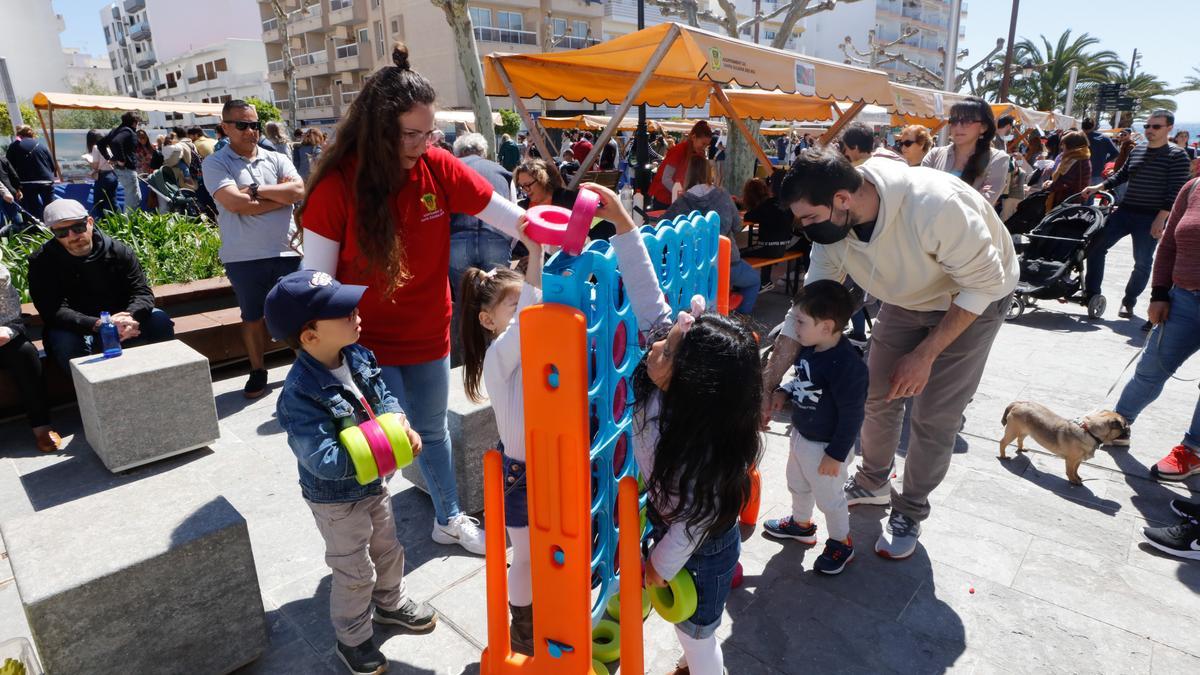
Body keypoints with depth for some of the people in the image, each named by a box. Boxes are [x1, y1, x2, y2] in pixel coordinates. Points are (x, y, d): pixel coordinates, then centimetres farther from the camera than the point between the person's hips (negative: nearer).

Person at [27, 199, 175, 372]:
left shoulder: (118, 250, -4)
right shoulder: (41, 262, -8)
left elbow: (143, 293, -8)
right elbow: (52, 310, -19)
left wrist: (129, 317, -33)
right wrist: (98, 325, -37)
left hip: (119, 321, 2)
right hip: (74, 330, -2)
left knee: (160, 320, -21)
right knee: (66, 344, -34)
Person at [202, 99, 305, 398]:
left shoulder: (277, 159, 9)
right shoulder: (216, 163, 0)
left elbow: (298, 191, -9)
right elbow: (235, 203, -16)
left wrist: (254, 189, -12)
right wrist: (281, 195, -9)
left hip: (286, 251, 2)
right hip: (244, 257, -2)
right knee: (253, 317, 12)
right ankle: (258, 372, 28)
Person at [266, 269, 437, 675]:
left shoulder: (359, 357, -12)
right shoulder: (299, 396, -34)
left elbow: (384, 397, 0)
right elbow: (325, 462, -35)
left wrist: (402, 426, -20)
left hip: (374, 482, 7)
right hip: (336, 500, -7)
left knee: (387, 549, 26)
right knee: (355, 572, 13)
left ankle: (391, 603, 54)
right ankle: (352, 640, 39)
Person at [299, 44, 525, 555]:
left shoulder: (436, 167, -11)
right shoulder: (337, 185, -19)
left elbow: (509, 216, -9)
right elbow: (317, 280, -14)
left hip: (428, 336, 4)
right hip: (366, 343, -3)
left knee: (433, 431, 21)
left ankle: (448, 518, 44)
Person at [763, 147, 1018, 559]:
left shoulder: (933, 205, -40)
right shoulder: (831, 230, -22)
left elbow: (984, 282, -26)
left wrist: (925, 355, -26)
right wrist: (767, 390, -18)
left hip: (975, 297, -5)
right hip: (910, 297, 5)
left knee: (935, 417, -4)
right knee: (878, 394, 9)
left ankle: (909, 513, 20)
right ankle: (873, 483, 35)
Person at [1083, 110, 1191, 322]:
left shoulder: (1177, 155, -7)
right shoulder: (1137, 151, 10)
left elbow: (1175, 191, -12)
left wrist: (1161, 219, -18)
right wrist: (1098, 187, 6)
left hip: (1150, 219, -5)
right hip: (1124, 212, 5)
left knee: (1143, 262, 0)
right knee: (1096, 246, 0)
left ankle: (1129, 301, 15)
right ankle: (1091, 293, 9)